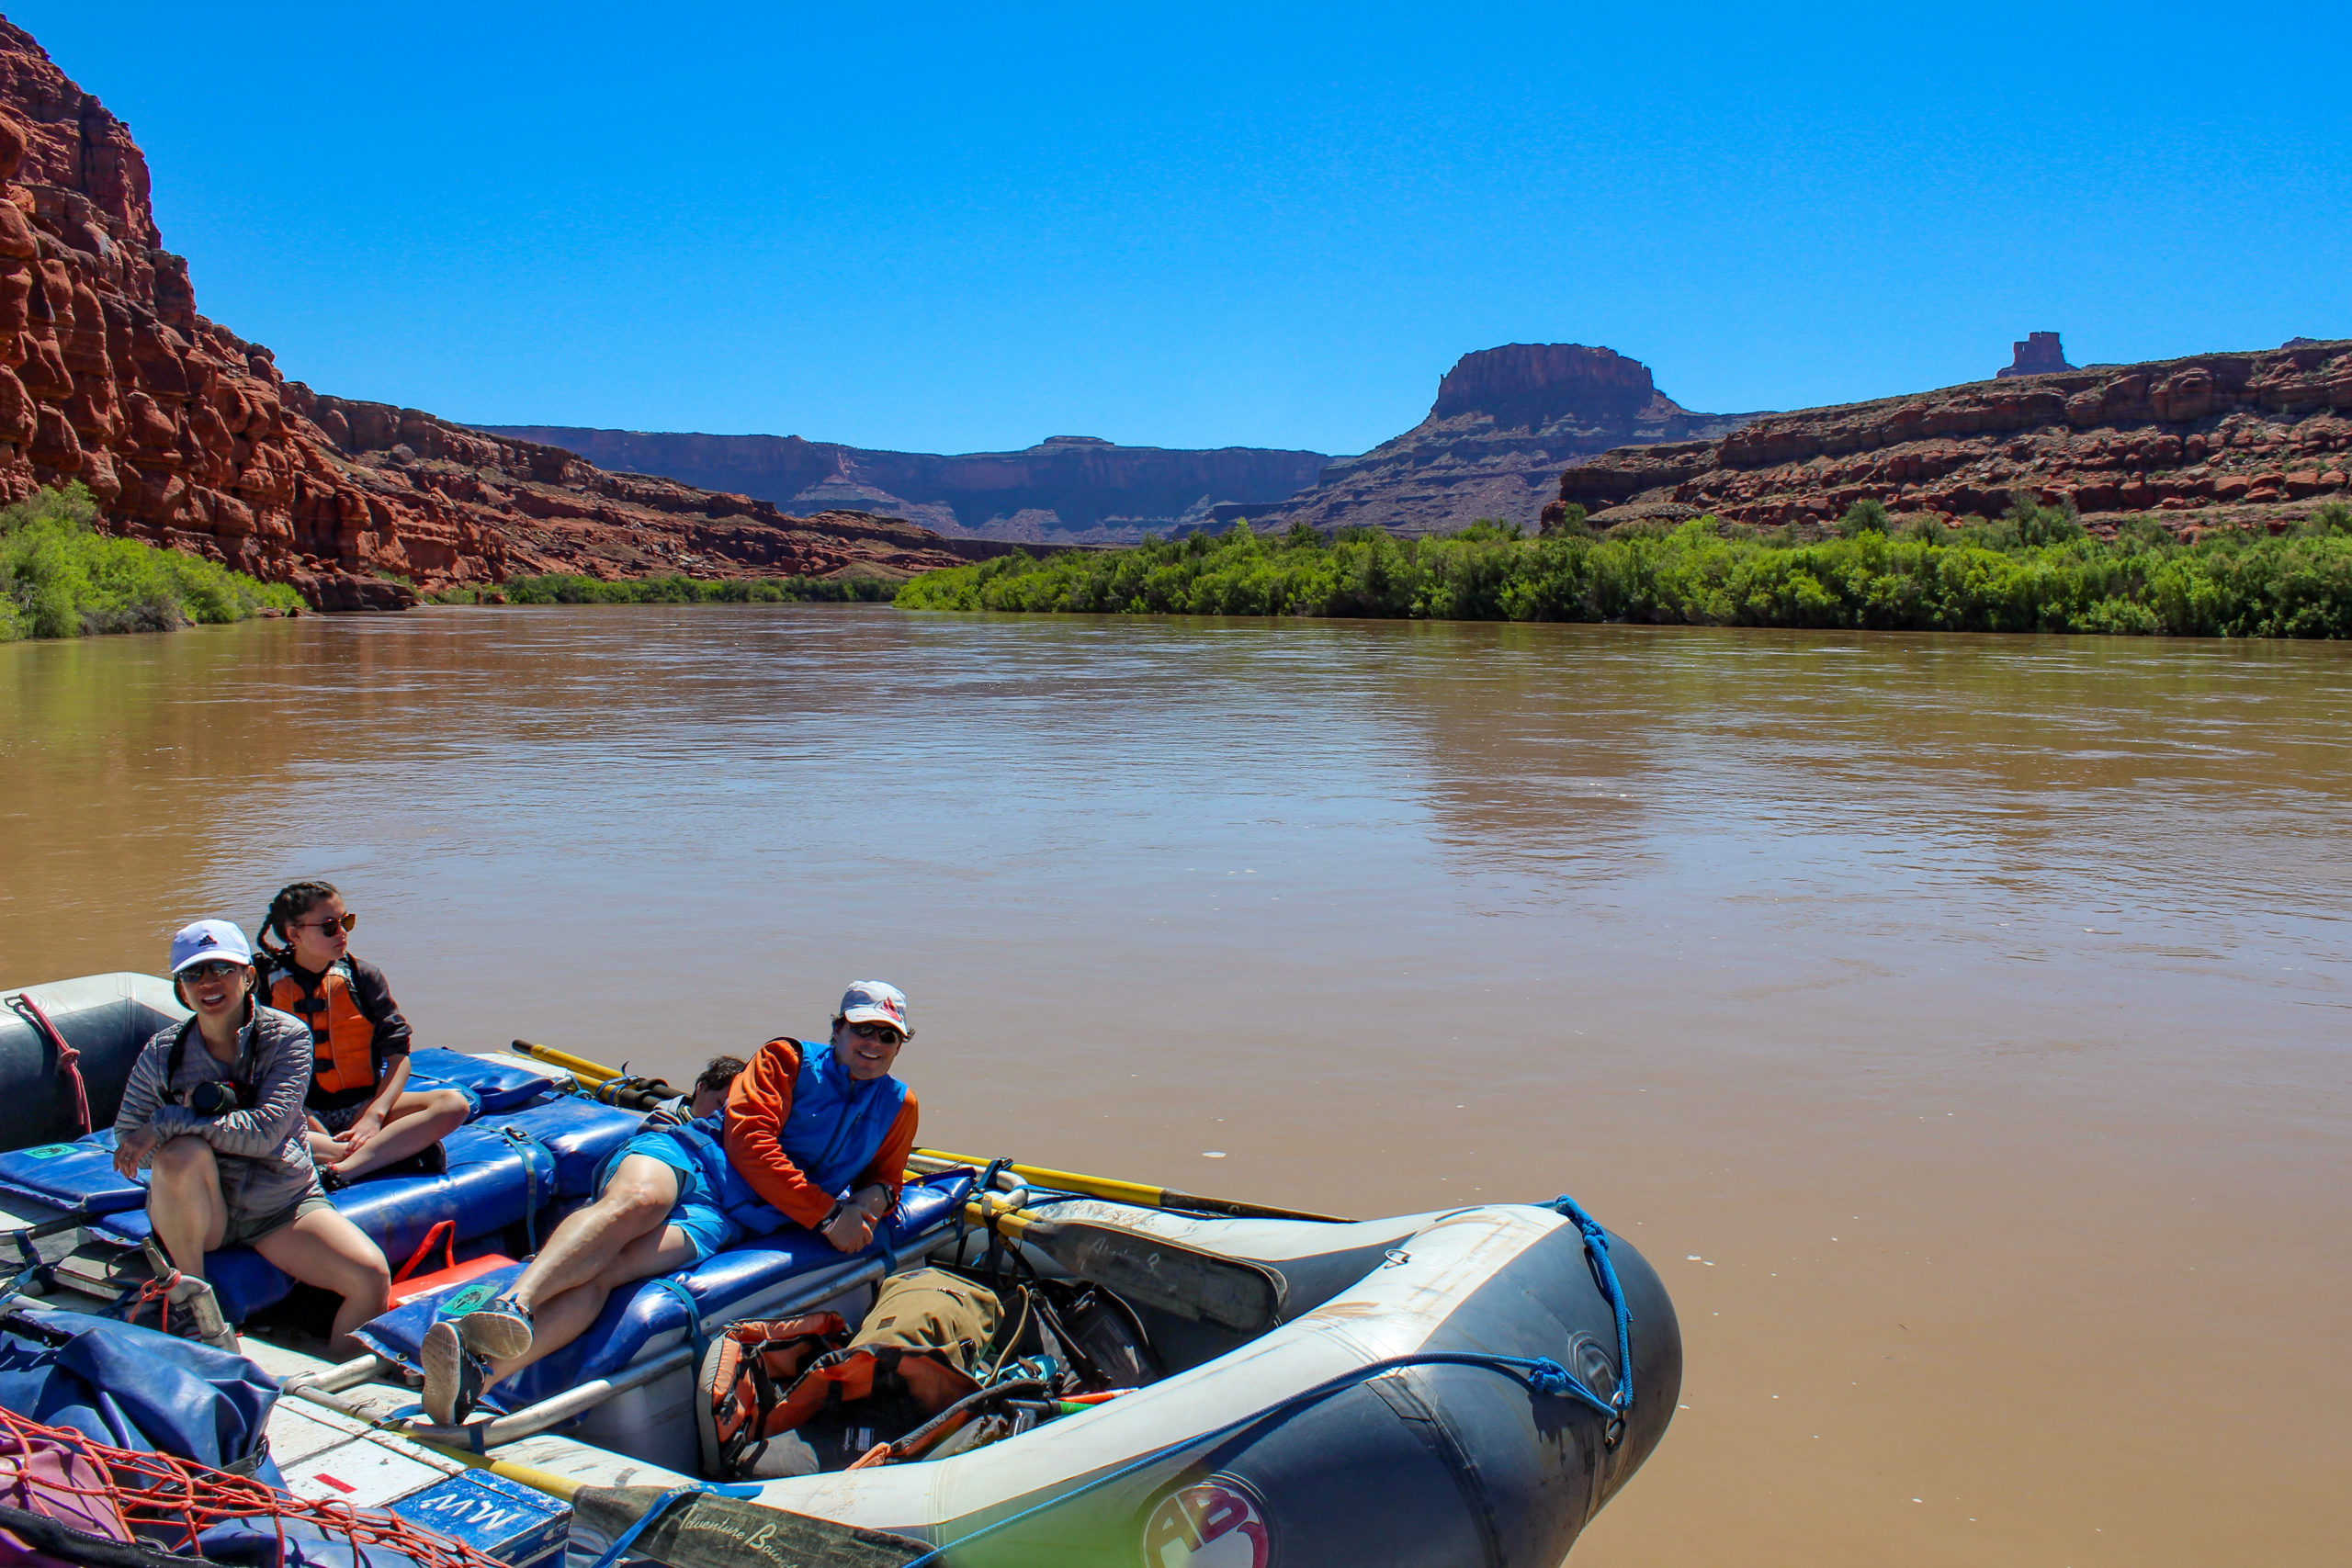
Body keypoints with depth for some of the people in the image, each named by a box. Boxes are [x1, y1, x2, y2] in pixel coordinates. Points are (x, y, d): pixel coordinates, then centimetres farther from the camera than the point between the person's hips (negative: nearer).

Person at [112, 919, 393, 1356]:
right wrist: (197, 1116, -18)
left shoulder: (287, 1037, -10)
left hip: (283, 1205, -1)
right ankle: (190, 1303, -15)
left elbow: (265, 1132, -20)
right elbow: (128, 1147, -1)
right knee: (183, 1151, -34)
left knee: (373, 1279, -23)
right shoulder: (162, 1053, -4)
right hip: (197, 1217, 1)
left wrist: (169, 1123, -22)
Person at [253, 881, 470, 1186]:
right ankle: (399, 1149, -35)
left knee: (453, 1104, -25)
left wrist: (374, 1115, -16)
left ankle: (339, 1172, -39)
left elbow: (398, 1057, 1)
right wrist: (311, 1127, -17)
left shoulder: (363, 976, 6)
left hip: (362, 1107, 2)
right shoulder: (265, 981, 2)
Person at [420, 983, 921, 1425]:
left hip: (729, 1219, 0)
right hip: (687, 1155, 0)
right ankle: (511, 1309, -59)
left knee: (605, 1272, -29)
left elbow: (886, 1179, 33)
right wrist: (826, 1215, -8)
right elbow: (749, 1141, 0)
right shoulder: (788, 1059, 13)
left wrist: (874, 1198, 5)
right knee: (636, 1201, -40)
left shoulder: (898, 1107, 23)